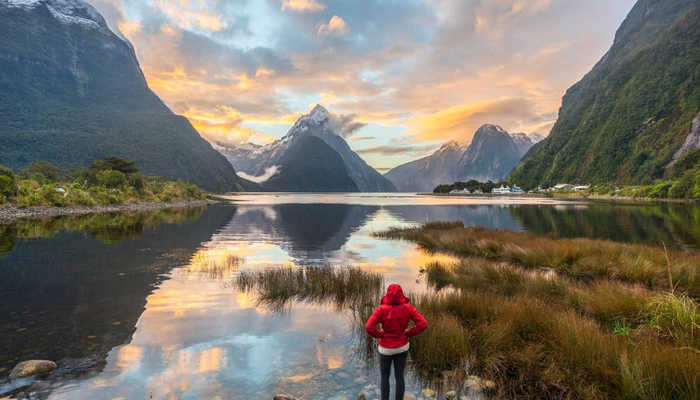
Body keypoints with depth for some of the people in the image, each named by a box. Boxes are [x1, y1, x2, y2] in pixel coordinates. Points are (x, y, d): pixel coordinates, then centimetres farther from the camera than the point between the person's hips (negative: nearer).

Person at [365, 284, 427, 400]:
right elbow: (423, 324, -19)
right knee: (399, 377, 20)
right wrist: (408, 333, -5)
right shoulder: (407, 308, -17)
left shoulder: (382, 309, -26)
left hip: (386, 348, -2)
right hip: (402, 347, 3)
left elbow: (369, 328, -33)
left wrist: (379, 335, -12)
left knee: (384, 376, 21)